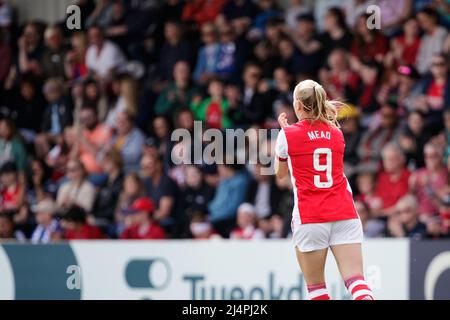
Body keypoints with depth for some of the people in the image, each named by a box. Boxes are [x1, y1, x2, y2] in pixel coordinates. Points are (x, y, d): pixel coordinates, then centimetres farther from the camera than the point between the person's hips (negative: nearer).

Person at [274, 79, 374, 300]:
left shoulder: (288, 134, -1)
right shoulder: (336, 133, 10)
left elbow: (280, 173, 17)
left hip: (309, 218, -3)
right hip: (345, 214, 3)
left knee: (315, 286, 7)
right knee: (356, 281, -7)